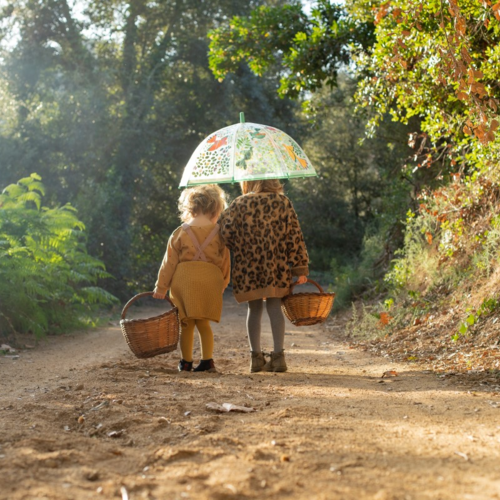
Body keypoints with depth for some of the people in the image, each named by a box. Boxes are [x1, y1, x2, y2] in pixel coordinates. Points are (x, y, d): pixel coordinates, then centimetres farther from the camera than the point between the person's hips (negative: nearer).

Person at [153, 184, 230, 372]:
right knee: (203, 322, 10)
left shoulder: (179, 233, 1)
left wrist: (161, 287, 9)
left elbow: (169, 262, 3)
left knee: (186, 323, 8)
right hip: (210, 281, 1)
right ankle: (207, 360, 5)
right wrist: (222, 285, 21)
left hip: (184, 280, -1)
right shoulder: (219, 233, 3)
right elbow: (225, 262, 9)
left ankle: (186, 362, 14)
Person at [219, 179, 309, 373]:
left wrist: (239, 249, 12)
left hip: (247, 267, 0)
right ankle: (278, 355, -2)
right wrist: (301, 267, 1)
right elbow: (294, 235, -1)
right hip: (276, 267, 0)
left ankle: (256, 357, 9)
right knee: (274, 307, 5)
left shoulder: (239, 204, 2)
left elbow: (226, 231, -8)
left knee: (254, 308, 10)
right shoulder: (282, 202, 3)